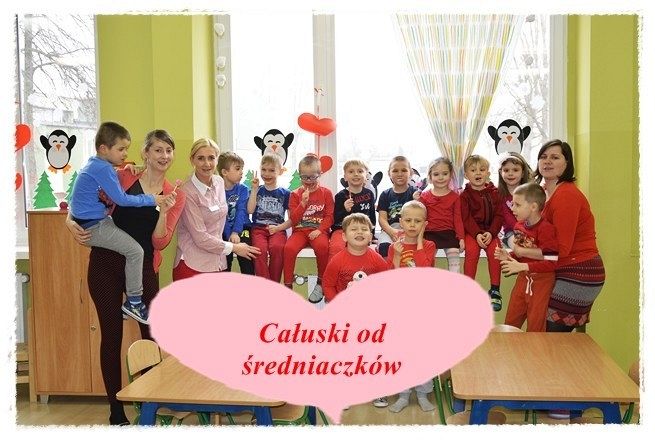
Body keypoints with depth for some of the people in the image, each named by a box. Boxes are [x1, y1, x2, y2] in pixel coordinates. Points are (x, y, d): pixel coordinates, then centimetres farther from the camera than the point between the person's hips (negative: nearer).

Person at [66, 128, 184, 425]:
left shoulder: (175, 196, 3)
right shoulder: (123, 178, 1)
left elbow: (159, 243, -4)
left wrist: (163, 211, -20)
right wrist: (71, 222, -9)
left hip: (143, 267, 1)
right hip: (106, 263, -1)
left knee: (153, 335, 1)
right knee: (111, 336, 6)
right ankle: (116, 412, 18)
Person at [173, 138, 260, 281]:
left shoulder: (219, 182, 4)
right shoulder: (187, 192, -15)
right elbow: (200, 237, -15)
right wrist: (234, 247, -7)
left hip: (217, 262, 6)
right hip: (192, 266, -6)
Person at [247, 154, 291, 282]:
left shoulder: (285, 193, 11)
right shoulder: (257, 190, 15)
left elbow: (292, 219, 6)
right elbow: (250, 210, -2)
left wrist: (278, 228, -10)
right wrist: (254, 189, -3)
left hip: (277, 230, -1)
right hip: (258, 228, 1)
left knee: (277, 247, -34)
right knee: (260, 249, -32)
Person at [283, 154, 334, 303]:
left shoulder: (326, 193, 6)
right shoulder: (295, 194, 8)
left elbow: (329, 216, 1)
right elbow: (293, 220, 1)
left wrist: (319, 230, -16)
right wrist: (303, 203, -12)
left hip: (318, 230, -1)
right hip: (300, 230, 2)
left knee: (322, 246, -36)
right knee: (289, 248, -30)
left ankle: (321, 283, -16)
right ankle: (288, 286, -17)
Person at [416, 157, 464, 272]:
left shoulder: (454, 197, 6)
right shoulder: (424, 196, 6)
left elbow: (457, 218, 5)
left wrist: (461, 238, -1)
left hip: (449, 234, 0)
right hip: (430, 234, 0)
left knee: (454, 262, -3)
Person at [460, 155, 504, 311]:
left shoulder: (494, 193, 8)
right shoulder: (465, 195, 2)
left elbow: (498, 215, 2)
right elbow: (466, 218, -7)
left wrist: (491, 233, -15)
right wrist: (477, 234, -22)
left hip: (490, 231, 2)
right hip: (471, 231, -2)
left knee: (494, 250, -26)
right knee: (472, 250, -29)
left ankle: (495, 290, -15)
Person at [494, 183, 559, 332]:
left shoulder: (546, 228, -22)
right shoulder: (518, 226, 2)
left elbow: (552, 262, -25)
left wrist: (522, 266, -25)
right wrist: (507, 256, -4)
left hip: (541, 282, -7)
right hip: (523, 279, 7)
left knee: (535, 327, 6)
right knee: (510, 322, 14)